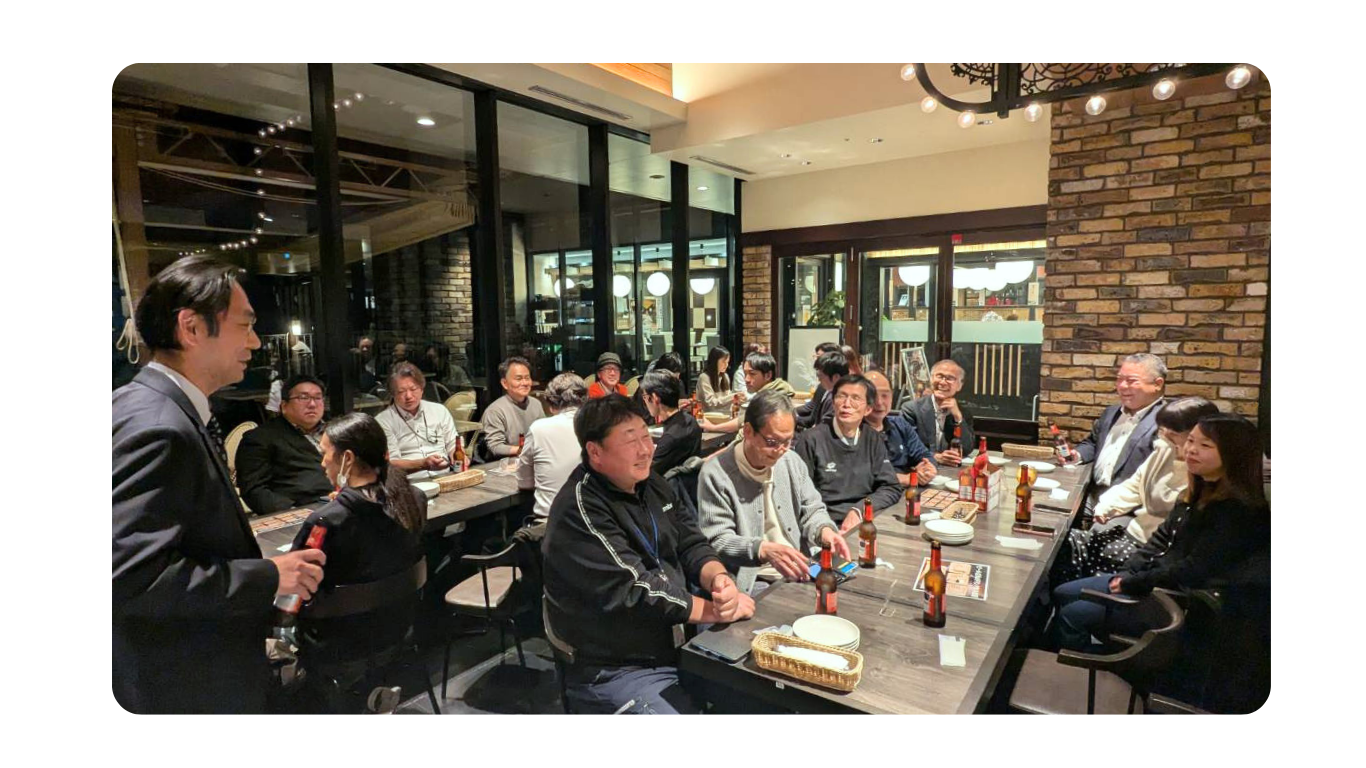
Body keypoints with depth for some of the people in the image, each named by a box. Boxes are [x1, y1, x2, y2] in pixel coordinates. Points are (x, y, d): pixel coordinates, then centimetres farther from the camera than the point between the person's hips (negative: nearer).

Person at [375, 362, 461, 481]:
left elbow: (453, 446, 18)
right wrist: (423, 463, -19)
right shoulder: (382, 421, 4)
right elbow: (391, 463, -3)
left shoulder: (440, 410, 16)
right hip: (409, 483, -2)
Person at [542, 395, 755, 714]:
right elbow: (634, 592, -24)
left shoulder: (651, 485, 6)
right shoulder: (579, 511, -21)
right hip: (617, 672, -8)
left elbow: (691, 544, 7)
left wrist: (718, 578, -16)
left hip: (677, 647, 8)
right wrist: (718, 609, -17)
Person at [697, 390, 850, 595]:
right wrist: (764, 550, -29)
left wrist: (824, 530, -7)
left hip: (800, 572, 7)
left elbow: (812, 510, 17)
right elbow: (717, 541, -13)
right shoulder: (716, 474, -10)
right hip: (751, 582, -7)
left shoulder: (792, 462, 10)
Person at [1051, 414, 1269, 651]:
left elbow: (1192, 571, -24)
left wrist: (1131, 584, -16)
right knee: (1062, 595, 5)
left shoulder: (1239, 511, -20)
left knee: (1072, 615, -15)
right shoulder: (1199, 492, 8)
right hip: (1156, 577, 9)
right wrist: (1127, 573, 1)